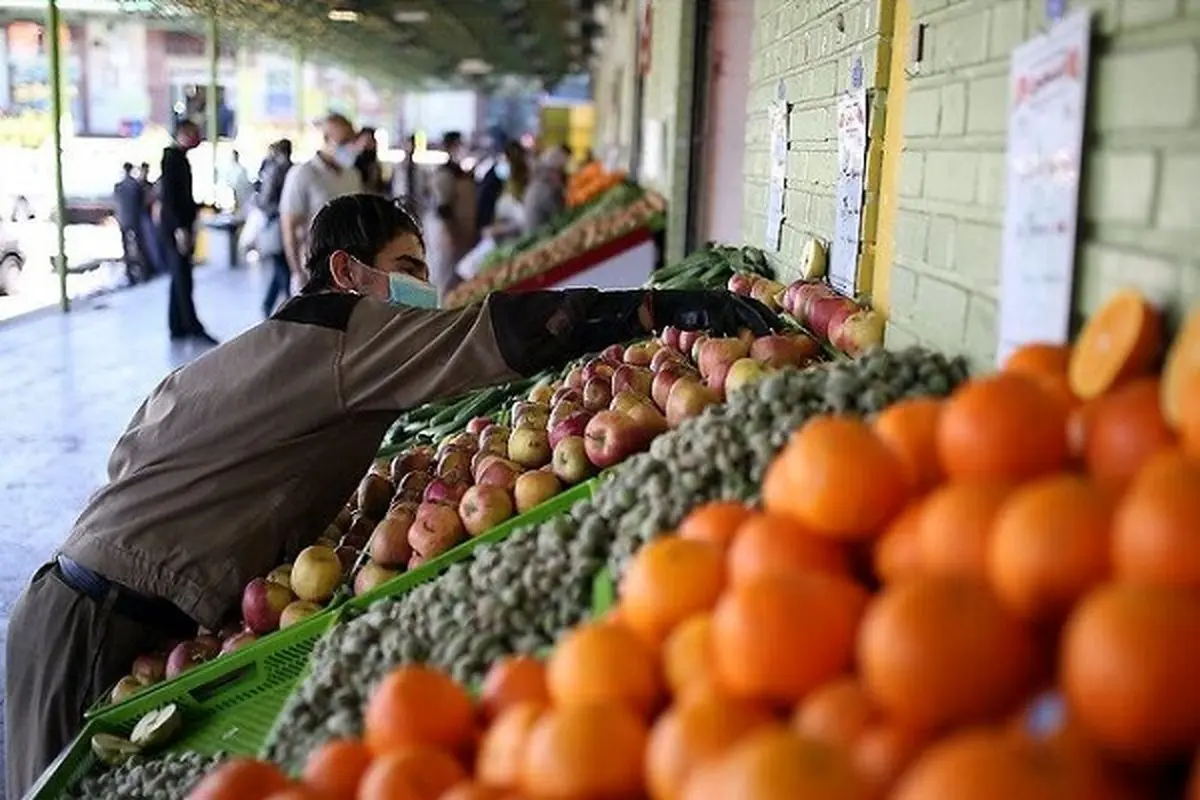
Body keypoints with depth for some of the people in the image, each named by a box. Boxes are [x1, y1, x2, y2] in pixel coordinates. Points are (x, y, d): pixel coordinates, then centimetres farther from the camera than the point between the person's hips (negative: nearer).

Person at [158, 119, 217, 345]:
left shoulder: (180, 157, 15)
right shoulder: (172, 157, -12)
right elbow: (167, 197, -20)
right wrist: (180, 228, -23)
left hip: (180, 226, 10)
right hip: (175, 227, -10)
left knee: (180, 279, 12)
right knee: (182, 280, -7)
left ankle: (178, 327, 16)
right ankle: (193, 328, -6)